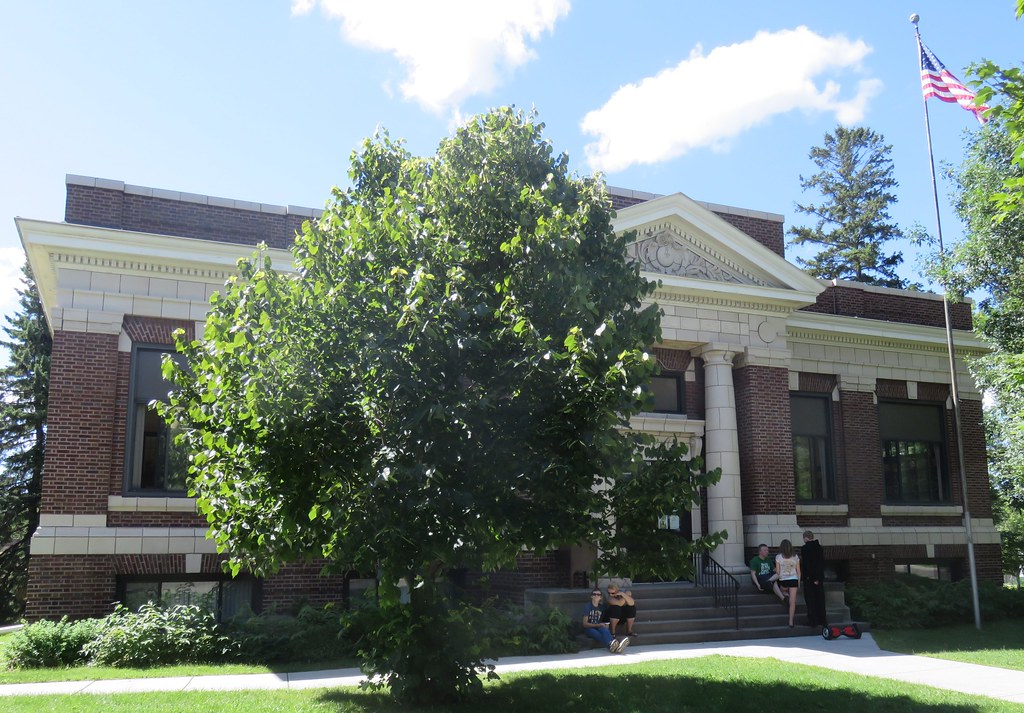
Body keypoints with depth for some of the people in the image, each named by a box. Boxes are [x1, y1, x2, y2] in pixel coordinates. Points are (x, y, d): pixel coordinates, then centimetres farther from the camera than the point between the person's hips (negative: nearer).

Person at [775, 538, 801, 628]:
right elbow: (798, 571, 6)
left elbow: (777, 571, -2)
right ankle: (791, 622, -4)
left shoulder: (778, 557, -3)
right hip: (794, 580, 1)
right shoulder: (795, 556, 3)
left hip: (783, 580, -1)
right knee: (792, 602, -1)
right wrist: (799, 582, 15)